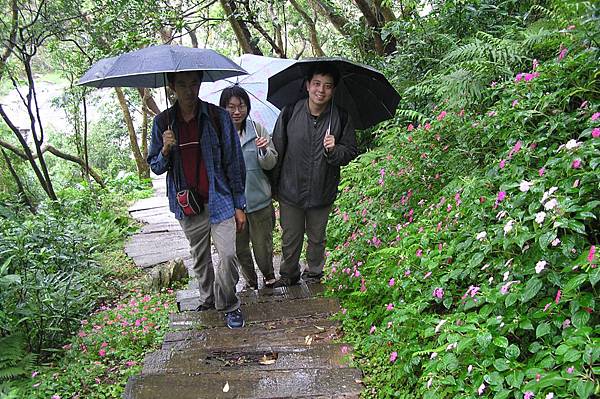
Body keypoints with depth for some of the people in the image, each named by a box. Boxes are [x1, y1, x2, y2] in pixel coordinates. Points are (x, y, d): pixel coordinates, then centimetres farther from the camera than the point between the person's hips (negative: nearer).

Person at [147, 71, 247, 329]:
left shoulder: (218, 117, -6)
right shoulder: (162, 122, 1)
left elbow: (234, 162, -2)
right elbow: (155, 167, 8)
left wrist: (239, 205, -3)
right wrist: (166, 150, -15)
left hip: (219, 200, -2)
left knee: (228, 254, -11)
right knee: (200, 258, 15)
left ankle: (227, 304, 12)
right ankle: (207, 300, 37)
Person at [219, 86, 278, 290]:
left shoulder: (257, 129, -5)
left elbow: (271, 164, -3)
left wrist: (264, 151, -23)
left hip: (258, 199, 0)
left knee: (262, 245, 11)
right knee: (239, 248, 15)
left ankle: (268, 275, 41)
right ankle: (251, 282, 40)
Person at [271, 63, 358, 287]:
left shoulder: (341, 118, -6)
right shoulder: (290, 113, -7)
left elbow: (350, 152, 0)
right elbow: (277, 149, 1)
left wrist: (334, 150, -20)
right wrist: (274, 184, -2)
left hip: (322, 192, 0)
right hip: (290, 190, 0)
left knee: (317, 238, 17)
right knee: (290, 239, 13)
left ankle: (314, 273, 40)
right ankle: (288, 275, 35)